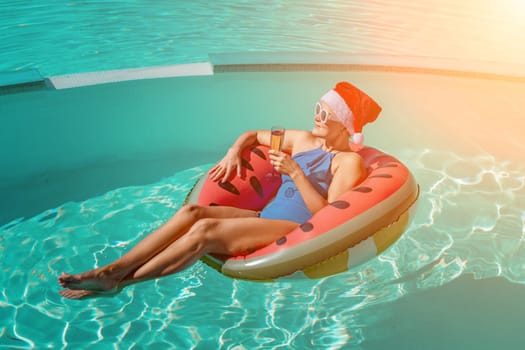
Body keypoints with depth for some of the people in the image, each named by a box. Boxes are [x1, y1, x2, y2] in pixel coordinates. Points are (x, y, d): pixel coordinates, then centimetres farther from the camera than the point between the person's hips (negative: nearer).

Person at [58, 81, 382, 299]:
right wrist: (234, 152, 7)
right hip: (264, 219, 6)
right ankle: (110, 270, -22)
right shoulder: (303, 140, 16)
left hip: (295, 231, -6)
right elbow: (254, 135, 27)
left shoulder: (350, 161, -1)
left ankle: (119, 283, -19)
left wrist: (295, 173, -18)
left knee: (205, 230, -27)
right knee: (192, 211, -19)